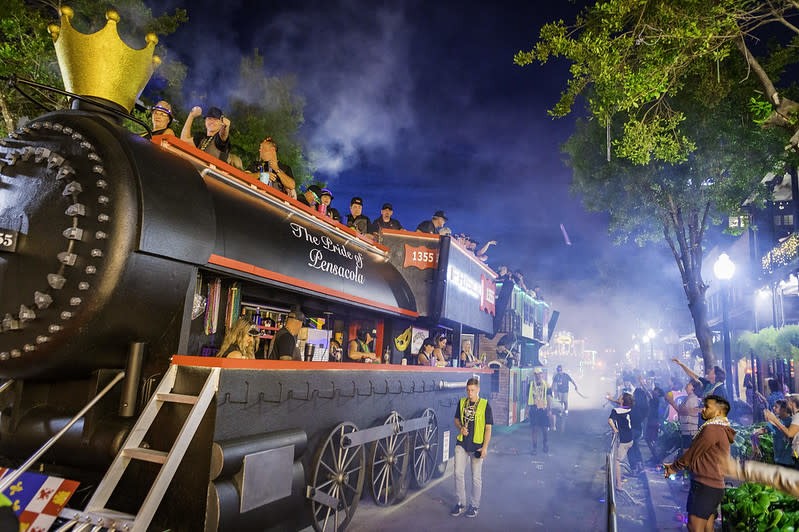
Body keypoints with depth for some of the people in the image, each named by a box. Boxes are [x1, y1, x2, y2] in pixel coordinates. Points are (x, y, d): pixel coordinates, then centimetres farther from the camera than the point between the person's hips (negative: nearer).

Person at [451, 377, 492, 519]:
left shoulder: (485, 405, -9)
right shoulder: (461, 402, 3)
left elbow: (488, 428, -7)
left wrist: (485, 447, -12)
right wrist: (460, 428, -7)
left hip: (477, 446, -3)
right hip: (461, 444, 3)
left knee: (476, 477, 8)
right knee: (458, 473, 5)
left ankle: (474, 505, 23)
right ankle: (461, 503, 21)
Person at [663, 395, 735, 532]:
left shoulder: (712, 429, -17)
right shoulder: (722, 429, 16)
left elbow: (692, 453, -12)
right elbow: (698, 455, 18)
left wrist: (673, 467, 2)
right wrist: (675, 465, 13)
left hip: (705, 485, -10)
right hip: (713, 484, 10)